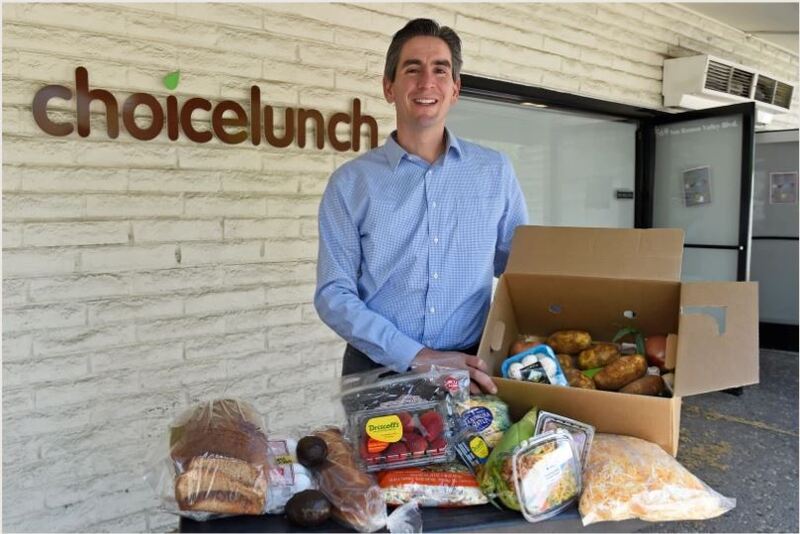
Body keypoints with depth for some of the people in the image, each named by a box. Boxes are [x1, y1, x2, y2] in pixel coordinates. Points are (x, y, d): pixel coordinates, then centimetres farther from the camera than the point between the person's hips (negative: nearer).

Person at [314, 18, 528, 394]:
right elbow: (334, 294, -5)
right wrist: (417, 357, -16)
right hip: (377, 372, -1)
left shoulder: (495, 171, 5)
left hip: (470, 372, 2)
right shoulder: (350, 183, -1)